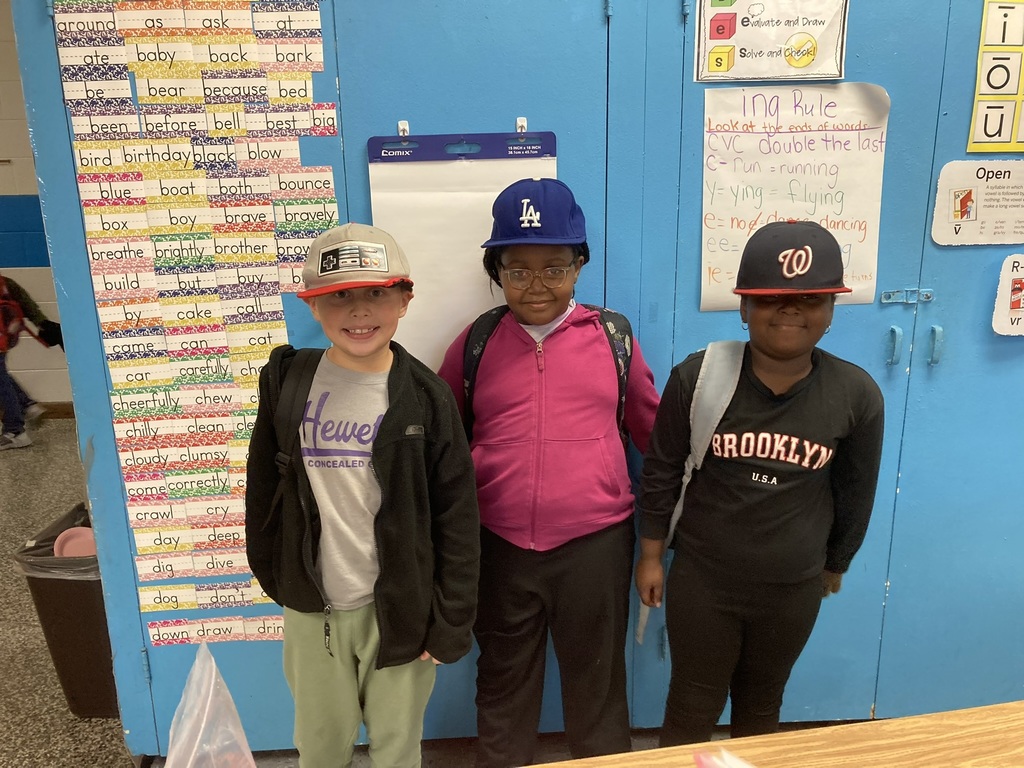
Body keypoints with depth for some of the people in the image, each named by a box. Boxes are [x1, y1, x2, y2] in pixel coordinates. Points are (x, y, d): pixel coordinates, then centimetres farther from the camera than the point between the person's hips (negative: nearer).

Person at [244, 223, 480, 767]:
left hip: (398, 607, -2)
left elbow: (457, 517, -9)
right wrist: (271, 574, 8)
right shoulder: (287, 382, -6)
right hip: (311, 607, 2)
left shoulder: (425, 396, -11)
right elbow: (262, 488, 4)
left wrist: (451, 620, -7)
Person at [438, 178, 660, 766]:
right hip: (500, 547, 1)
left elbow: (654, 428, 9)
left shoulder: (613, 337, -1)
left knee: (597, 681, 19)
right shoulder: (476, 343, -1)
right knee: (504, 681, 20)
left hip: (596, 543, 0)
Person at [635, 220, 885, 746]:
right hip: (701, 579, -2)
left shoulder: (856, 394, -12)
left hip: (794, 589, 2)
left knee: (760, 709, 23)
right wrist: (651, 555, 0)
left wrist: (836, 565, 14)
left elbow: (855, 492, 3)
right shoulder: (698, 377, -18)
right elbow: (660, 471, -6)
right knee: (692, 711, 14)